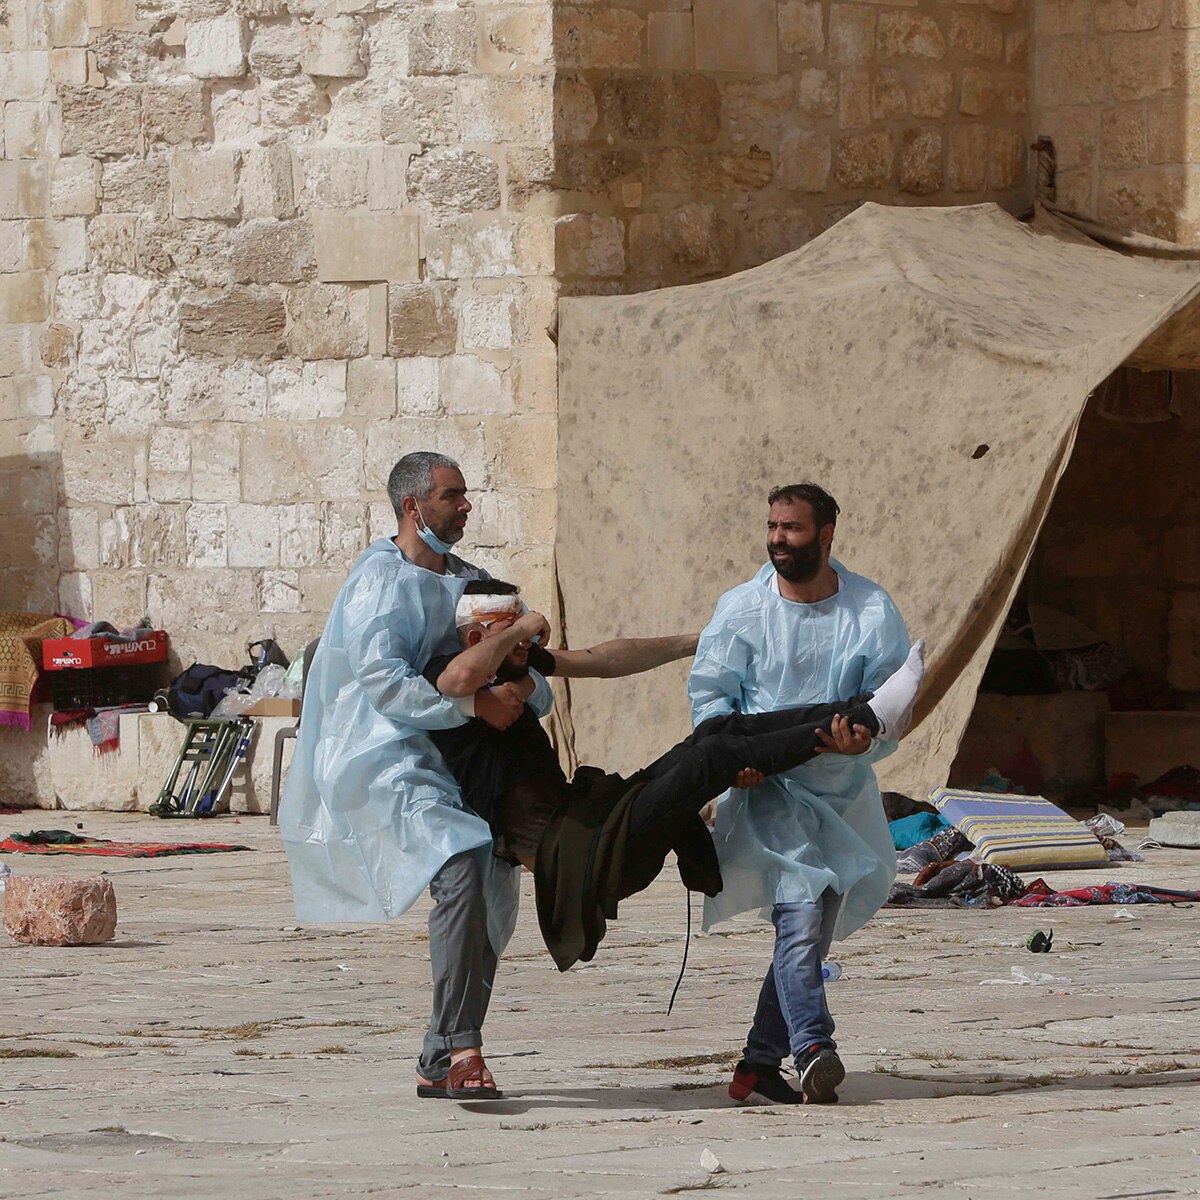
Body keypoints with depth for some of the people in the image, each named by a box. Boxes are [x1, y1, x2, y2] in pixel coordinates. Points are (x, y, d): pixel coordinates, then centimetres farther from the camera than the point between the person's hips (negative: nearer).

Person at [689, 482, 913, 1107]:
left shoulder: (871, 609, 0)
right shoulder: (741, 607, -1)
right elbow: (709, 692, 1)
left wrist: (867, 734, -24)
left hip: (843, 790, 3)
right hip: (768, 787, -3)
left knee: (815, 931, 6)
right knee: (799, 915, -20)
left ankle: (759, 1065, 16)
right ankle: (813, 1049, -32)